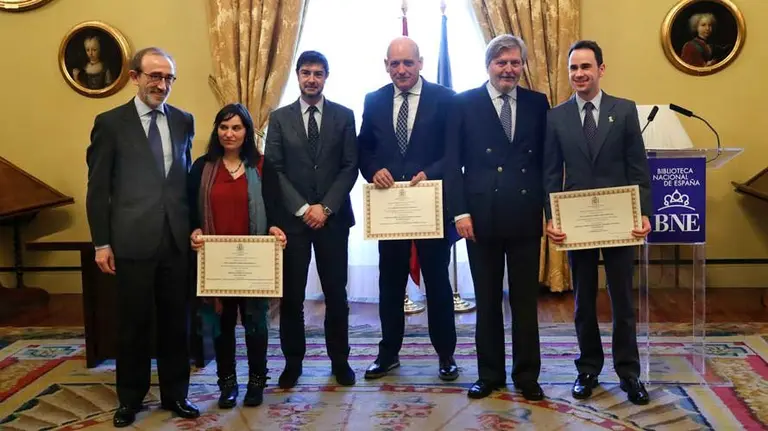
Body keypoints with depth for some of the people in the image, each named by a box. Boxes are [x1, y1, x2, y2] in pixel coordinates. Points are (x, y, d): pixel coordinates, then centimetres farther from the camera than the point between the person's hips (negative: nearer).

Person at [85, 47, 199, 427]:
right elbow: (97, 188, -1)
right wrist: (101, 243, -4)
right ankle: (130, 398, 26)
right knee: (134, 323, 8)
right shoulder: (110, 122, -1)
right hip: (132, 241, -3)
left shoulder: (183, 121, 9)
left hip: (177, 239, 3)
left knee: (175, 321, 11)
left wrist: (194, 226, 7)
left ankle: (175, 394, 26)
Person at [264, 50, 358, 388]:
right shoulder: (280, 118, 6)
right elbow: (274, 170, 0)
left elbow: (350, 166, 1)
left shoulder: (344, 115, 5)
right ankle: (293, 361, 17)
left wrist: (326, 207, -10)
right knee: (291, 295, 3)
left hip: (333, 217, 0)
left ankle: (339, 360, 19)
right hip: (292, 218, 0)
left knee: (336, 293, 5)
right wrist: (302, 208, -10)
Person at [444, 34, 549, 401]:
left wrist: (549, 210, 2)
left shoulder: (537, 103, 7)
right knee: (487, 300, 9)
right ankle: (489, 374, 22)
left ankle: (526, 375, 20)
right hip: (482, 216, -1)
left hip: (526, 216, 1)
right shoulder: (464, 103, 1)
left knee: (526, 300, 8)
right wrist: (460, 212, -9)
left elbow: (546, 160, 8)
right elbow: (452, 162, -1)